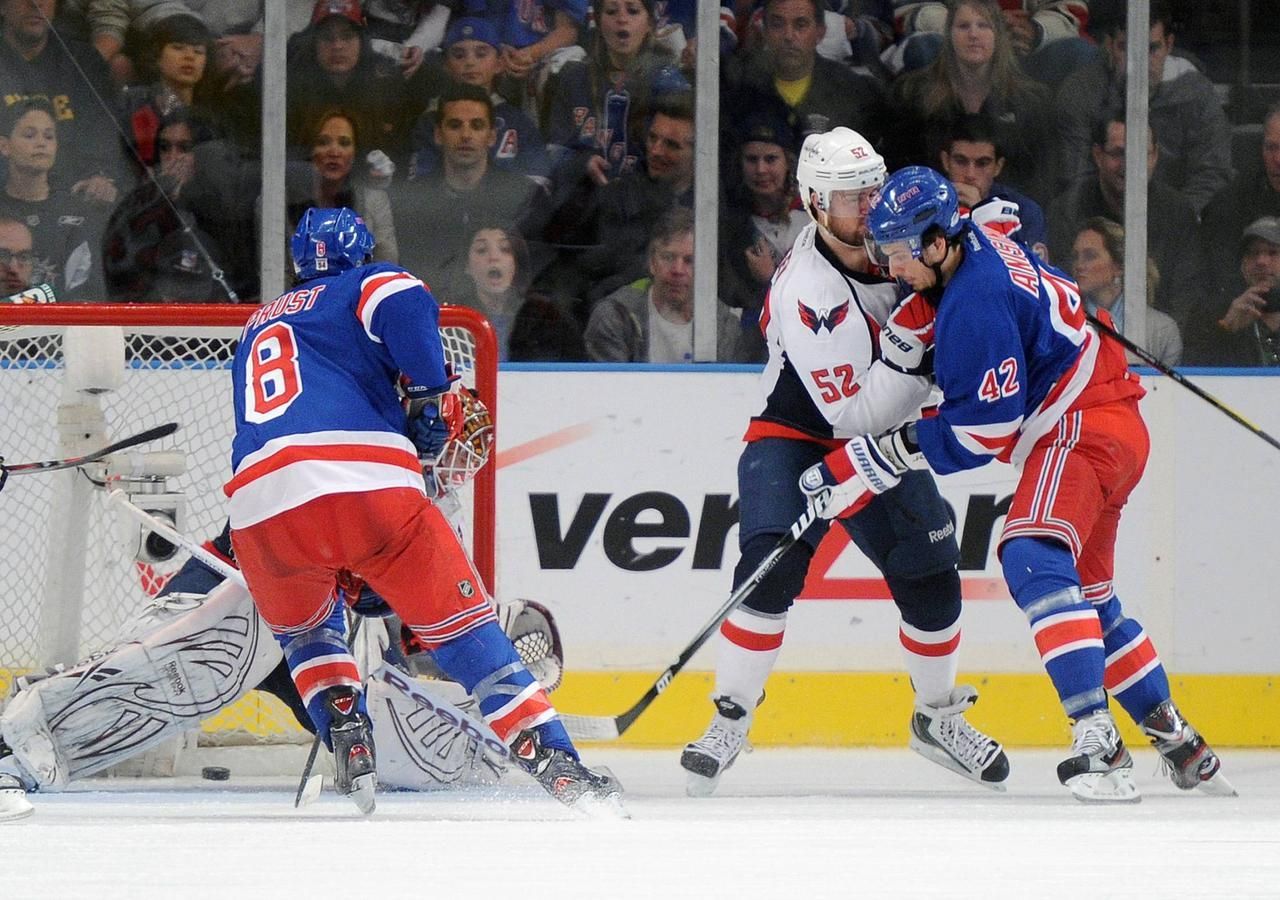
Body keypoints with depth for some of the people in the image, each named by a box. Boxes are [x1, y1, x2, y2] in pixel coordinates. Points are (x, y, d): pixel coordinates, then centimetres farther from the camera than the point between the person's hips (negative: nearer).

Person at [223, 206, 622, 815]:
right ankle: (555, 765, -7)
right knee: (459, 624, 3)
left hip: (259, 506, 4)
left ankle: (348, 747, 14)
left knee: (300, 628, 33)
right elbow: (405, 306, -5)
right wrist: (431, 394, 1)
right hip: (365, 485, -4)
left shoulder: (256, 327, 38)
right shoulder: (364, 285, 20)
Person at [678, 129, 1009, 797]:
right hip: (795, 435, -6)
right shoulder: (809, 292, -31)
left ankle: (938, 717, 21)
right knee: (772, 567, -26)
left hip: (882, 440, 6)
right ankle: (729, 722, -15)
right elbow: (853, 413, -31)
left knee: (931, 577, -2)